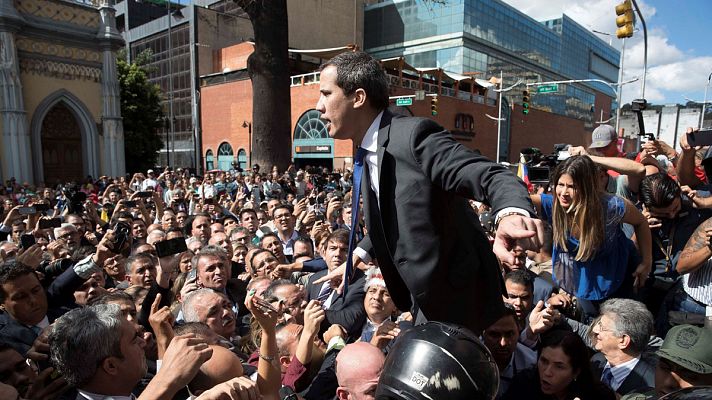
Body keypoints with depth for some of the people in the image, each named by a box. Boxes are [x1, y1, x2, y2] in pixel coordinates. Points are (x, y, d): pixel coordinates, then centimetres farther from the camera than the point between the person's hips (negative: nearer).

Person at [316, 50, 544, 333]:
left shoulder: (415, 134, -22)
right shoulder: (368, 153, 6)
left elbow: (492, 176, -32)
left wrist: (511, 213, -52)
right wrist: (361, 253, 16)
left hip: (455, 300, -8)